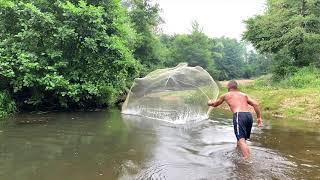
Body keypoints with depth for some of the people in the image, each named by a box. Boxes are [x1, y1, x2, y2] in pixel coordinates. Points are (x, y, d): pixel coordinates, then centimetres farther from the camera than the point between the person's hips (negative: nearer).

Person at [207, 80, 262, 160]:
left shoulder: (226, 95, 18)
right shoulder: (244, 95, 26)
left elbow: (215, 104, 32)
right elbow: (255, 104, 13)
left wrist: (210, 102, 54)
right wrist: (259, 117, 15)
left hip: (239, 115, -6)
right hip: (249, 115, 6)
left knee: (241, 139, -14)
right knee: (242, 138, 24)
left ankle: (247, 159, -29)